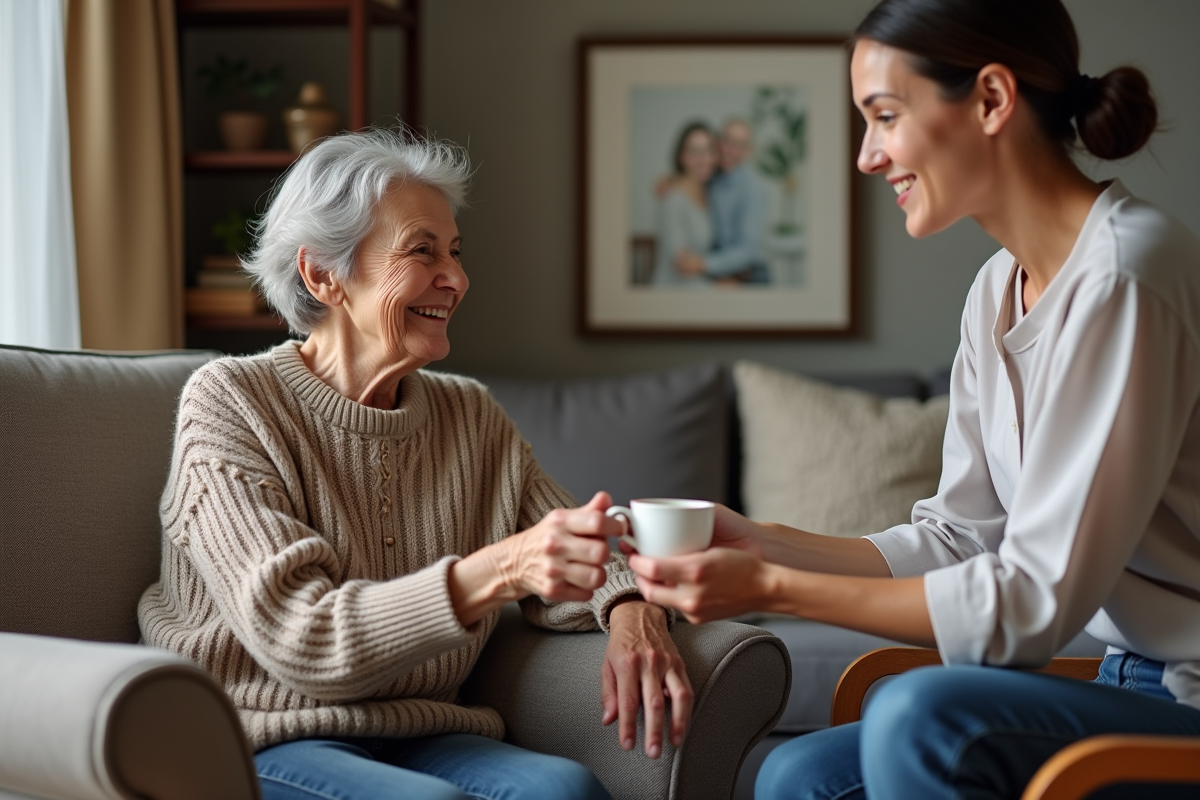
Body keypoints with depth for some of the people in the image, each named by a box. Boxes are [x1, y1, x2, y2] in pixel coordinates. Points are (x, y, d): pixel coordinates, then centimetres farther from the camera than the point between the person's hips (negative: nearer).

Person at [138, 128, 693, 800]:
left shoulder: (471, 416, 12)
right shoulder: (230, 404, -6)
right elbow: (299, 642, -18)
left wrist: (630, 608, -14)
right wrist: (499, 571, -32)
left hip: (420, 739, 5)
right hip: (269, 744, -4)